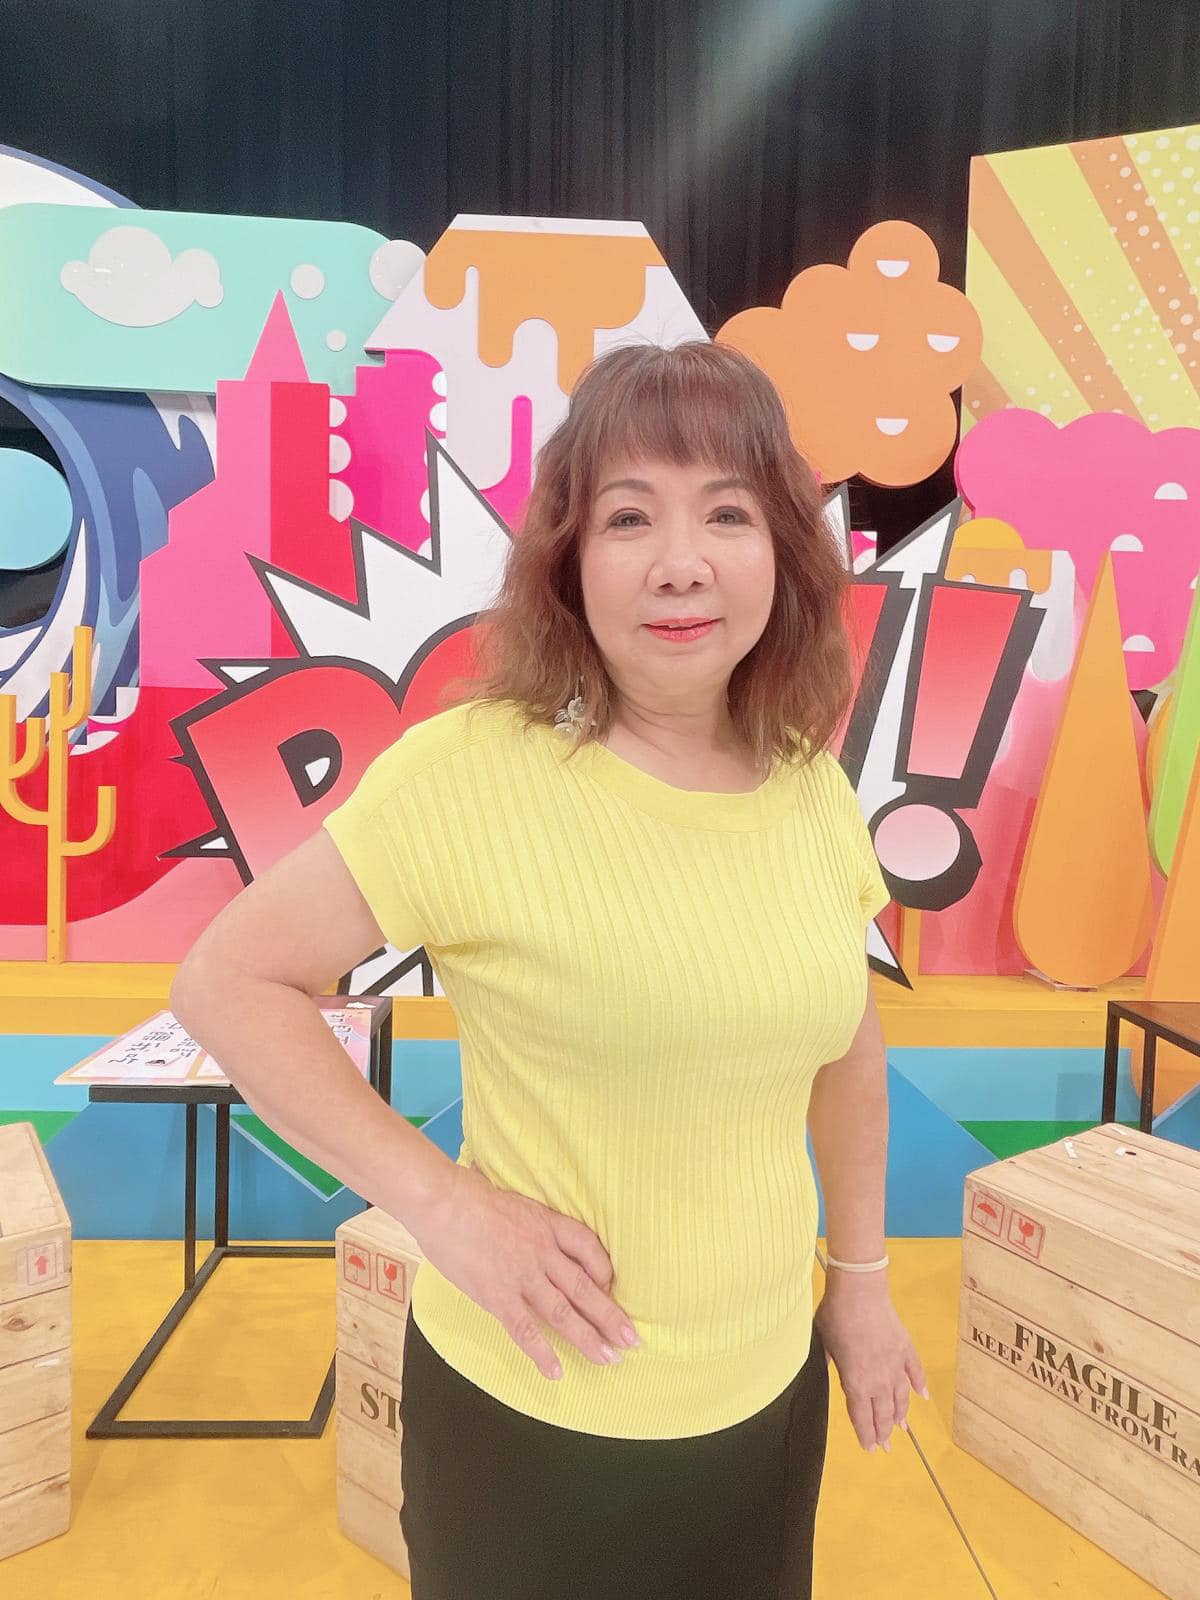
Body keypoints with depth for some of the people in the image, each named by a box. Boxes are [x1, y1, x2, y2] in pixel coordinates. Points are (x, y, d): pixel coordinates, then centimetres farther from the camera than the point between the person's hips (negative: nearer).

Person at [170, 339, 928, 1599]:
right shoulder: (474, 773, -22)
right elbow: (227, 982, -16)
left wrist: (862, 1277, 13)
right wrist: (444, 1202, -21)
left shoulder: (814, 787, -6)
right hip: (532, 1412, -4)